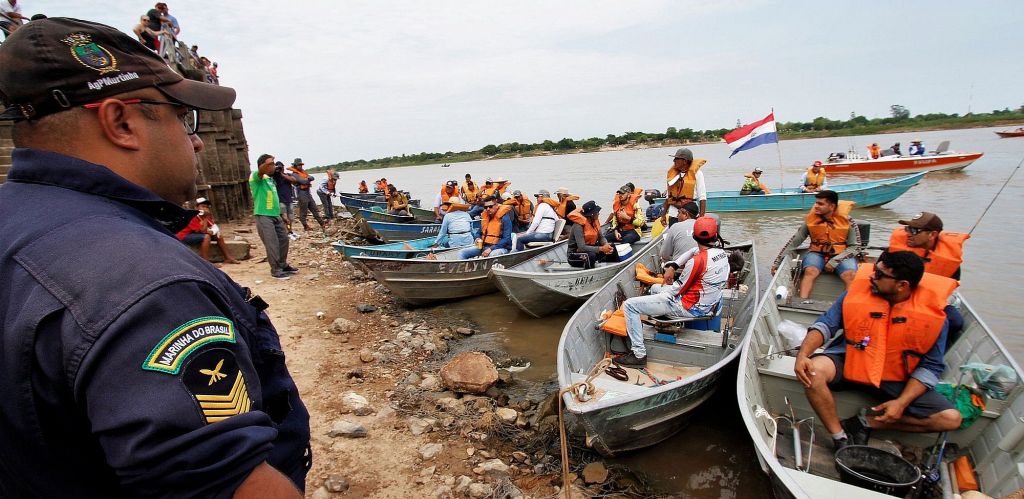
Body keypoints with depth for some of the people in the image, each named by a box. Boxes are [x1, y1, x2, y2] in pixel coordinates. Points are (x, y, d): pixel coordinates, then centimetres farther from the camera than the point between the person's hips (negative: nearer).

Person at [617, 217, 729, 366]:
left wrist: (661, 292, 4)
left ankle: (639, 355, -8)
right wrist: (672, 266, 0)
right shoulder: (723, 253, -1)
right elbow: (693, 252, 11)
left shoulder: (697, 261, -25)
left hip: (690, 308, -9)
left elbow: (679, 289, -14)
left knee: (629, 305, -9)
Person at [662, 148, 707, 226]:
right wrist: (663, 214, 15)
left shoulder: (696, 173, -4)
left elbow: (702, 197, -6)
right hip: (673, 215, 4)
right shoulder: (672, 174, 10)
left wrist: (701, 217, -12)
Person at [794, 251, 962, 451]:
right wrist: (803, 354, -27)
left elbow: (931, 366, -6)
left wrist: (901, 402, -16)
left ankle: (866, 423, -5)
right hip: (849, 365, -1)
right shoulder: (858, 291, -11)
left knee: (951, 419, -15)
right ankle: (840, 437, -14)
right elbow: (826, 324, -9)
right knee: (815, 370, -32)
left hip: (897, 380, 2)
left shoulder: (932, 313, -10)